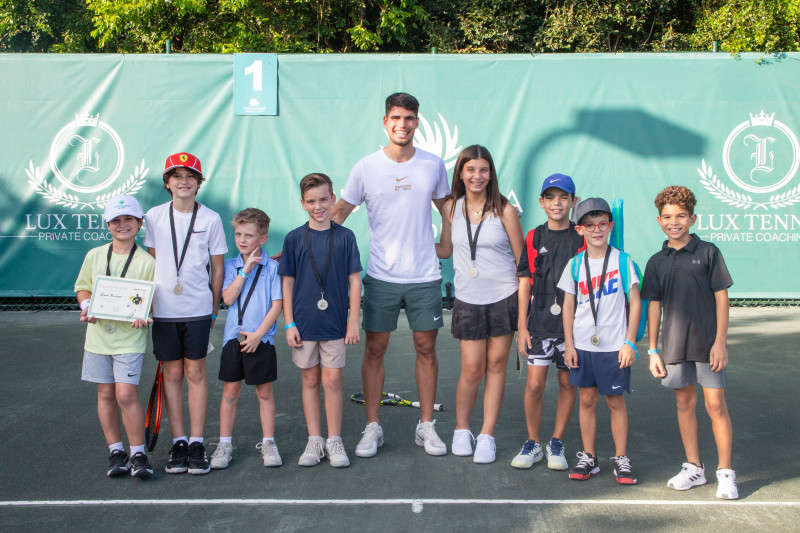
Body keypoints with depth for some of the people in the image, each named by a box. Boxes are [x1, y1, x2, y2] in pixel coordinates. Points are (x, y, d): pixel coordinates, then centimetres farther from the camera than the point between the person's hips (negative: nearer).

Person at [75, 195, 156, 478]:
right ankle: (116, 452, 20)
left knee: (126, 394, -11)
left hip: (130, 337, -4)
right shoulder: (94, 256, 6)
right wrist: (86, 306, -5)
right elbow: (82, 287, 16)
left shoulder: (147, 262, -4)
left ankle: (138, 454, 1)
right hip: (98, 334, 4)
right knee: (106, 394, 8)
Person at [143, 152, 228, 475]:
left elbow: (217, 268, 6)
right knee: (172, 373, 5)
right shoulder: (155, 216, 4)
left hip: (198, 308, -1)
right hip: (163, 308, 1)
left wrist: (214, 308, 6)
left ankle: (197, 444, 7)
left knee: (195, 373, 1)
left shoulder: (211, 219, 1)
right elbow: (150, 261, 12)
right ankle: (178, 442, 12)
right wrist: (148, 300, 10)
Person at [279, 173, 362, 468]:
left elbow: (354, 280, 2)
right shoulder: (294, 239, 1)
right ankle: (314, 440, 18)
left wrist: (353, 320, -1)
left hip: (334, 322, -1)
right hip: (304, 322, 1)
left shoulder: (345, 237, 0)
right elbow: (288, 283, 3)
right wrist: (289, 324, -1)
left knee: (332, 380, 1)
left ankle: (334, 441, 13)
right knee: (310, 380, 9)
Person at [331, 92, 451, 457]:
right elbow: (339, 213, 5)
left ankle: (426, 426, 18)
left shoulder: (433, 165, 3)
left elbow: (449, 208, 19)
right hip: (381, 276, -1)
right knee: (374, 350, 3)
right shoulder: (366, 168, -2)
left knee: (426, 349, 7)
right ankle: (372, 427, 15)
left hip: (425, 276, 1)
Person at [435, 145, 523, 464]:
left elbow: (521, 258, 0)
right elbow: (445, 250, 17)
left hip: (504, 297, -1)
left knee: (496, 366, 4)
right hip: (468, 299, 1)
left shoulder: (504, 210, -4)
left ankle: (487, 435, 14)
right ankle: (461, 430, 20)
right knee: (472, 369, -2)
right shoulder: (451, 208, 3)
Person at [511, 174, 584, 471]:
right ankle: (533, 443, 12)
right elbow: (525, 282, 5)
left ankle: (557, 443, 20)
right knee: (534, 384, -4)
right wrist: (522, 326, 1)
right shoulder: (534, 238, 4)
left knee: (568, 383, 6)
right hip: (539, 323, 0)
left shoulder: (581, 239, 1)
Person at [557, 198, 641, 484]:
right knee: (587, 400, 8)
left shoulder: (622, 261, -3)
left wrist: (630, 343, -5)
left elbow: (635, 303, -2)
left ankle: (621, 458, 16)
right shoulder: (575, 265, 3)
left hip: (614, 346, -2)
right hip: (582, 345, 2)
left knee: (616, 401, 5)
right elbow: (568, 306, 7)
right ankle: (588, 457, 18)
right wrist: (569, 344, 3)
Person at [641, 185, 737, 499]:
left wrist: (720, 342, -8)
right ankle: (694, 468, 22)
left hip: (707, 343, -3)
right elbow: (654, 306, 9)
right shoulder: (657, 262, 6)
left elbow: (721, 297, -3)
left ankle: (725, 473, 8)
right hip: (674, 344, 3)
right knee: (684, 404, 11)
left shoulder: (707, 252, -3)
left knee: (716, 405, -2)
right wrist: (653, 350, 6)